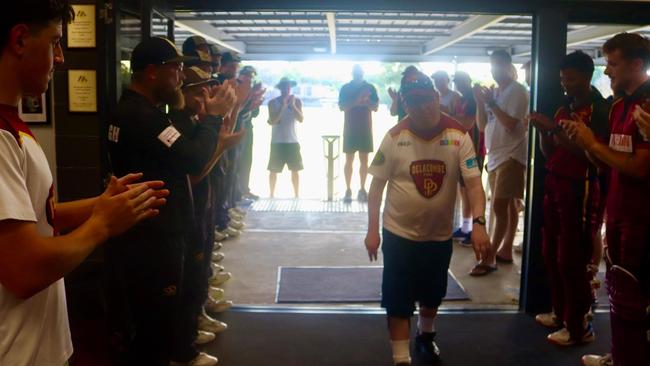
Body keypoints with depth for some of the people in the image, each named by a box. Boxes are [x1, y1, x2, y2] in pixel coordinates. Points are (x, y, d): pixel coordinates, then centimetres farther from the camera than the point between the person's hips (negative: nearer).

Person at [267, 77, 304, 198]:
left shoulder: (297, 101, 2)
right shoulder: (273, 102, -3)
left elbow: (301, 119, -8)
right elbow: (272, 121, -12)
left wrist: (293, 105, -17)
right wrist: (283, 107, -18)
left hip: (292, 141, 1)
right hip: (277, 142, -1)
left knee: (295, 170, 4)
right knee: (273, 170, 2)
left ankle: (297, 195, 13)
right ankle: (272, 195, 14)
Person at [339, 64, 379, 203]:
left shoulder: (370, 88, 5)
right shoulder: (346, 88, 2)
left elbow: (375, 107, 2)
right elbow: (342, 106, -8)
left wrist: (366, 100, -17)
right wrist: (356, 100, -21)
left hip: (365, 129, 1)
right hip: (350, 129, -1)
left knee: (364, 160, 3)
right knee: (349, 160, -1)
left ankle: (362, 190, 9)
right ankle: (348, 190, 2)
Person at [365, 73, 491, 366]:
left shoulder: (458, 136, -12)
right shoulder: (395, 137, -12)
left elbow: (473, 182, -14)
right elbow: (377, 184, -5)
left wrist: (478, 223, -28)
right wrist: (372, 230, -7)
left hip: (440, 234, 2)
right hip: (399, 233, -2)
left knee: (433, 294, 21)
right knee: (398, 301, 0)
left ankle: (426, 336, 49)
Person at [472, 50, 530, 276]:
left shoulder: (517, 91, -9)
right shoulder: (493, 92, 13)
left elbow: (511, 124, -19)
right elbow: (482, 125, 10)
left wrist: (491, 103, -16)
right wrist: (480, 102, -3)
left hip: (511, 156, -8)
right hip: (495, 156, 8)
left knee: (500, 207, -10)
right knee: (508, 206, 13)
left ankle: (490, 258, -8)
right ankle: (505, 251, 18)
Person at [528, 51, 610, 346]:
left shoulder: (599, 109, -9)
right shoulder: (564, 109, 15)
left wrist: (556, 129, -21)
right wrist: (543, 131, -1)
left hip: (580, 189, -8)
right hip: (554, 185, 8)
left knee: (571, 260, -5)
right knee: (552, 253, 12)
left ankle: (579, 326, 6)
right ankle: (561, 312, 27)